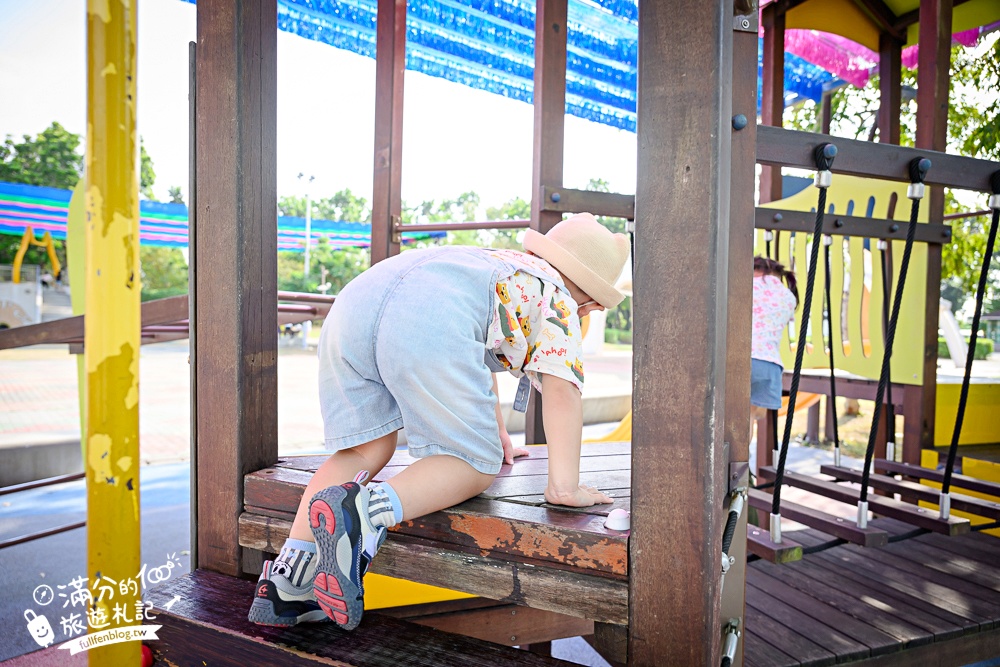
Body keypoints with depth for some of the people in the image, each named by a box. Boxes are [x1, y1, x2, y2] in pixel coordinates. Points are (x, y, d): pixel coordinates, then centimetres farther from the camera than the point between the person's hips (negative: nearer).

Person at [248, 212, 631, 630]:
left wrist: (494, 432, 62)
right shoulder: (558, 302, 22)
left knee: (366, 449, 17)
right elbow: (560, 388, 4)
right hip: (430, 326, -8)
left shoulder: (501, 263, 44)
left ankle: (285, 580, 7)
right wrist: (564, 486, 4)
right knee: (474, 465, 4)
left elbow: (474, 358, 54)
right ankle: (370, 509, -21)